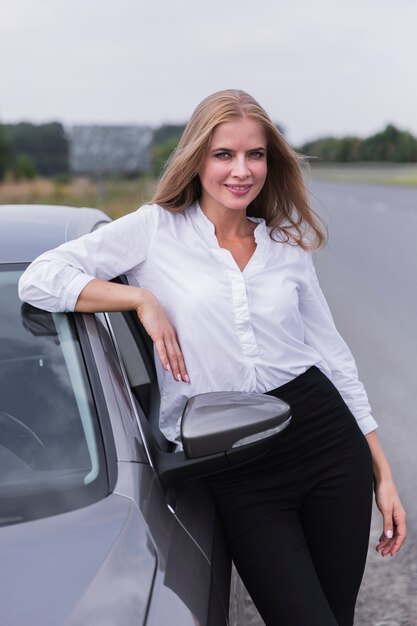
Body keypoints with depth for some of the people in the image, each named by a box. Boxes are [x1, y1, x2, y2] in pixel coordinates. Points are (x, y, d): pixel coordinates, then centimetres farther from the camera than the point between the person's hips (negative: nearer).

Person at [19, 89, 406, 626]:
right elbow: (39, 280, -4)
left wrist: (383, 474, 12)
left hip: (327, 441, 3)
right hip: (235, 472, -3)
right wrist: (142, 298, -12)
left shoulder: (287, 245, 11)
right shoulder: (157, 229, 1)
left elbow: (334, 355, 14)